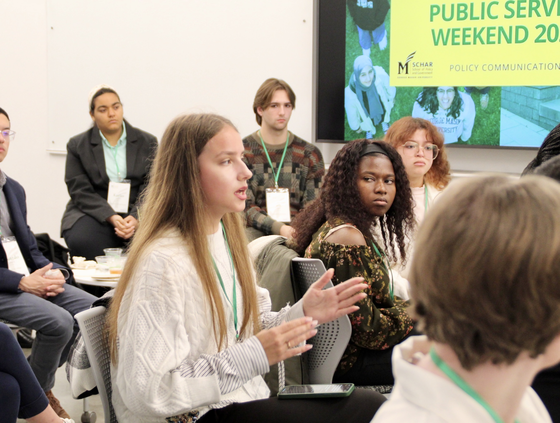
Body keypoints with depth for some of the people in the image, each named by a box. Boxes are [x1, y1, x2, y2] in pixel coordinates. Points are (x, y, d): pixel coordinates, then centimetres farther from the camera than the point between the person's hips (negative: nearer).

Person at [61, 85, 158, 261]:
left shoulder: (147, 142, 9)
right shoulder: (77, 145, 7)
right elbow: (80, 191, -3)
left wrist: (136, 218, -20)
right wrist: (111, 217, -20)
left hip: (136, 214, 1)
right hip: (94, 213, -1)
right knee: (80, 240, -35)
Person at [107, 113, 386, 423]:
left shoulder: (226, 234, 8)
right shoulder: (162, 263, -21)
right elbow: (146, 393, -24)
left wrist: (302, 314, -4)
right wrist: (254, 355, -24)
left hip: (244, 398, 9)